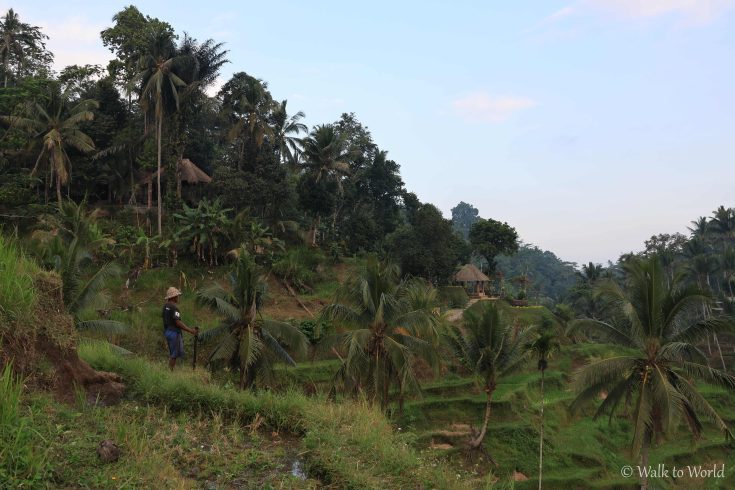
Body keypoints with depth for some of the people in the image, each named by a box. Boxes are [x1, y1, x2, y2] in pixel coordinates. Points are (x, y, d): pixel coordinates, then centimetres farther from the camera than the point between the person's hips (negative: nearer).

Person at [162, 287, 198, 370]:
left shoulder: (165, 306, 8)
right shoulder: (174, 307, -19)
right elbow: (178, 323, -23)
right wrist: (191, 331, -21)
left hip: (167, 331, 9)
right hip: (174, 332, -9)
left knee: (172, 353, 18)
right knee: (174, 354, 0)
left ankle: (170, 370, 21)